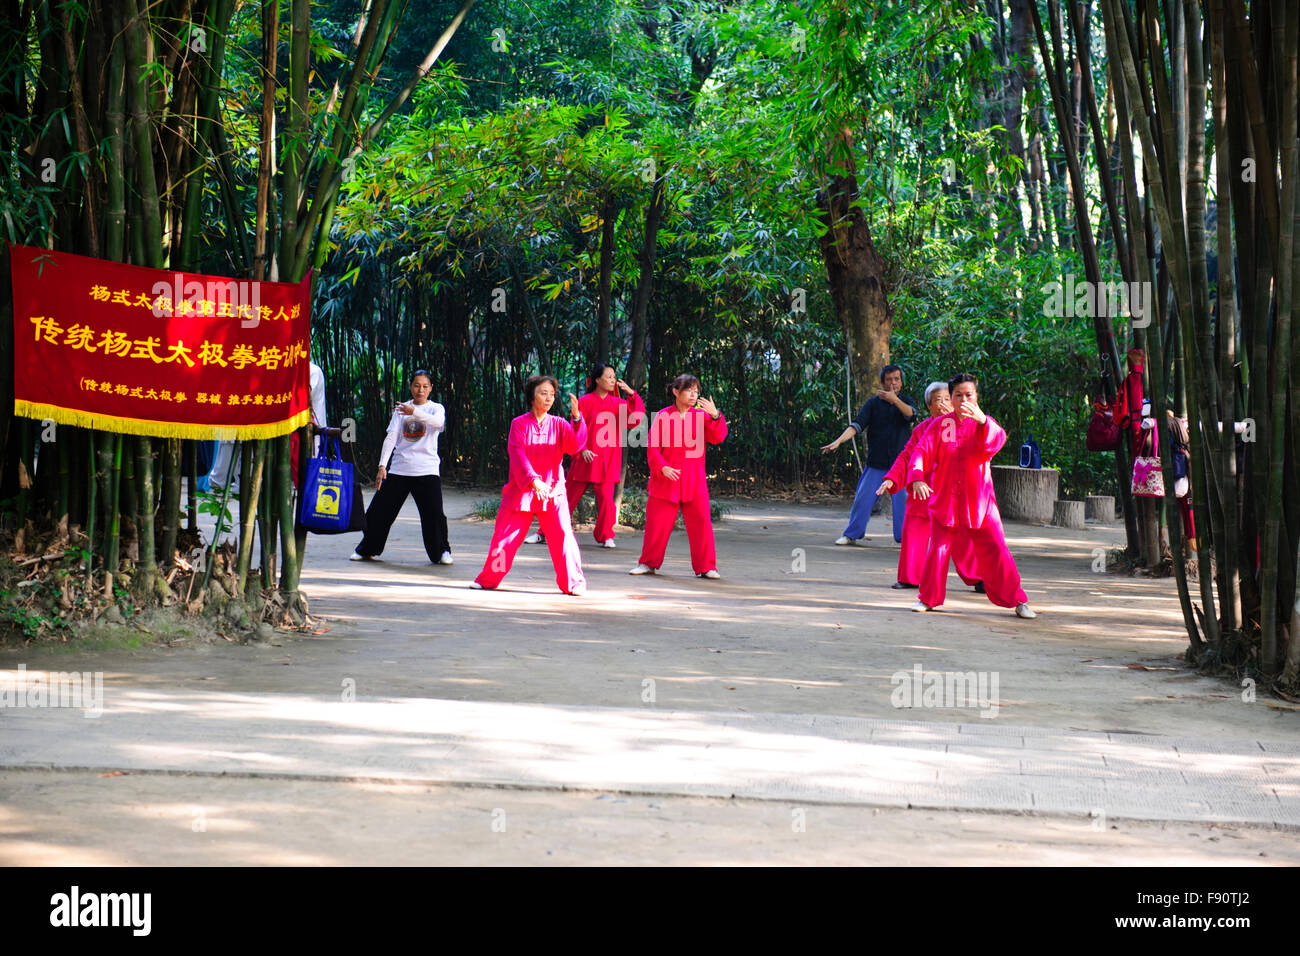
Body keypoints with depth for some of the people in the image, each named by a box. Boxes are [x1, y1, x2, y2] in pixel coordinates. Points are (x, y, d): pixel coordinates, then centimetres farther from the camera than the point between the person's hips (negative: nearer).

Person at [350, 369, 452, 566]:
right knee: (378, 510, 4)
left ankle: (442, 552, 5)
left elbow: (438, 422, -21)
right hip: (399, 469, 3)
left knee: (434, 514, -13)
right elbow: (391, 437, 4)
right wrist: (382, 466, -7)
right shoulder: (401, 409, 12)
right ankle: (366, 550, 20)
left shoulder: (436, 408, 4)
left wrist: (415, 412, -38)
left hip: (427, 470, -3)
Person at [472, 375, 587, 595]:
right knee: (505, 536, 5)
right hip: (522, 491, -1)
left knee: (562, 536, -8)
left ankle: (573, 583, 2)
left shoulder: (558, 425, 5)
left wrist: (577, 418, -27)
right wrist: (533, 480, -26)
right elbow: (517, 455, -12)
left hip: (552, 492, 1)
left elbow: (576, 445, -11)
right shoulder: (519, 424, 0)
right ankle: (488, 579, 21)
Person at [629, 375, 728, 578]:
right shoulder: (663, 416, 0)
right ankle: (649, 563, 18)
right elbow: (653, 448, -1)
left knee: (701, 522, -4)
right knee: (657, 522, 2)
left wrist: (715, 416, -22)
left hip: (694, 481, 1)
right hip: (666, 478, -1)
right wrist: (662, 467, -17)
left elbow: (717, 438, -7)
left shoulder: (702, 416, 6)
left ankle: (706, 567, 5)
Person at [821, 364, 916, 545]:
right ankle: (851, 535, 13)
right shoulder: (874, 403, 4)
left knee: (902, 501, -5)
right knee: (863, 498, 0)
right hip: (876, 462, 0)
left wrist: (894, 399, -29)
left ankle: (905, 537, 6)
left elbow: (911, 414, -14)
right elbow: (857, 424, -5)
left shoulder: (906, 401, 8)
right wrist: (838, 441, -19)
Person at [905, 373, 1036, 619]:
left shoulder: (984, 423, 3)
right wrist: (917, 478, -22)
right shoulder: (940, 425, 5)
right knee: (939, 550, -2)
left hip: (979, 501, 0)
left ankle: (1016, 600, 6)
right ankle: (928, 598, 16)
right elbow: (921, 451, -3)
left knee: (996, 550, -3)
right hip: (945, 501, 0)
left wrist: (982, 421, -41)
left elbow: (998, 440, -20)